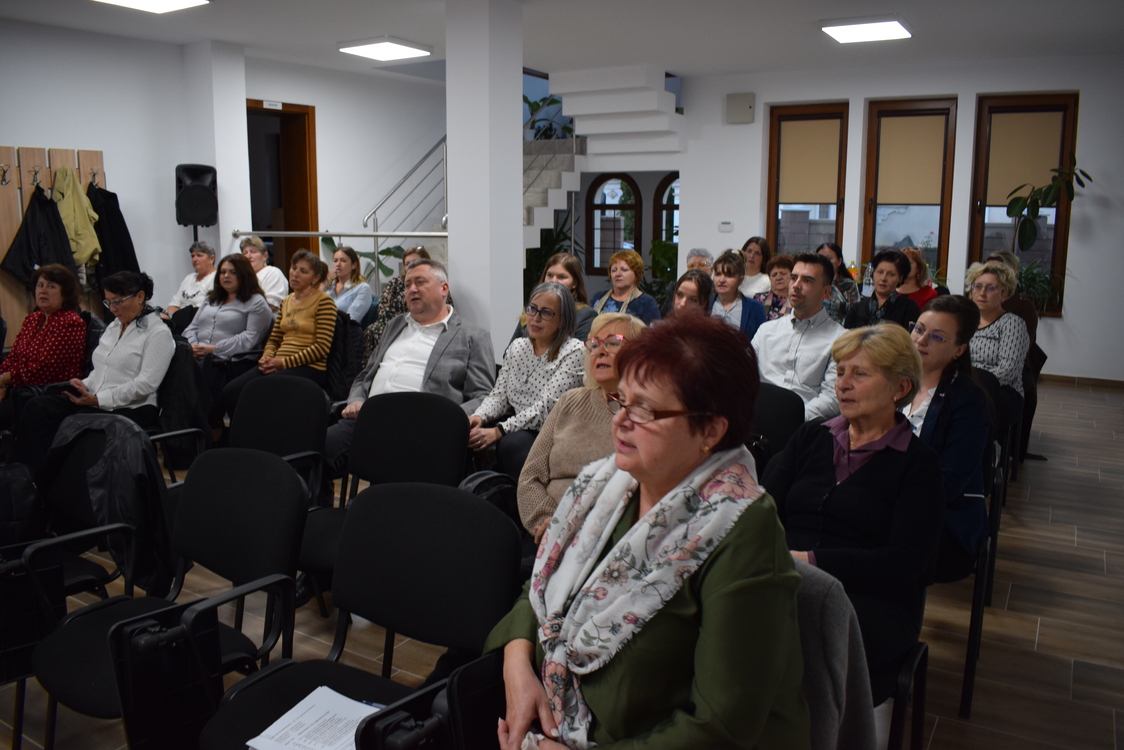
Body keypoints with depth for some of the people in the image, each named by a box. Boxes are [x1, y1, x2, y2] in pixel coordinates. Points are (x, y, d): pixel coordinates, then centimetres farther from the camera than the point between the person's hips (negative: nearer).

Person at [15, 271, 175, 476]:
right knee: (36, 407, -16)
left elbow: (147, 383, -17)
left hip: (131, 409, -8)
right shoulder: (114, 326, 19)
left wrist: (98, 399, -20)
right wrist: (84, 385, -1)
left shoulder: (158, 332, -8)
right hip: (93, 400, 8)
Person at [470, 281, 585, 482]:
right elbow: (499, 394, 10)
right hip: (516, 426, 6)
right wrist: (478, 417, -13)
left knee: (511, 444, -36)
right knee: (465, 434, -21)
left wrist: (498, 431, -24)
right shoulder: (517, 347, 13)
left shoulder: (573, 351, -8)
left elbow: (546, 407, -17)